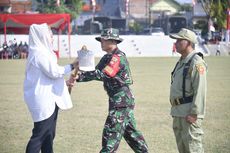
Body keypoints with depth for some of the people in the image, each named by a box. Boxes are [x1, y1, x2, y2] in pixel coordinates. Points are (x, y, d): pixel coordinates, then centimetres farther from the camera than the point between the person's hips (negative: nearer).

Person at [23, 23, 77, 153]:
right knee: (40, 135, -8)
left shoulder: (43, 51, 15)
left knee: (49, 134, 13)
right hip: (43, 100, -10)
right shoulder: (39, 53, -17)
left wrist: (66, 82, 18)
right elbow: (54, 72, -19)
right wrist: (72, 66, -11)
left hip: (49, 99, 10)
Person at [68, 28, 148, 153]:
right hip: (124, 100, 10)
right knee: (130, 131, 17)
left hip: (121, 100, -10)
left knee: (111, 132, -10)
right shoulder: (107, 57, 14)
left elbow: (103, 74, -27)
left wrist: (79, 76, -29)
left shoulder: (118, 57, -17)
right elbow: (97, 71, 8)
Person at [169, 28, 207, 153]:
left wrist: (194, 113, -24)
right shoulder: (182, 62, 18)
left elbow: (200, 90, -20)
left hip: (189, 113, -10)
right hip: (178, 112, 10)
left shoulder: (197, 63, -14)